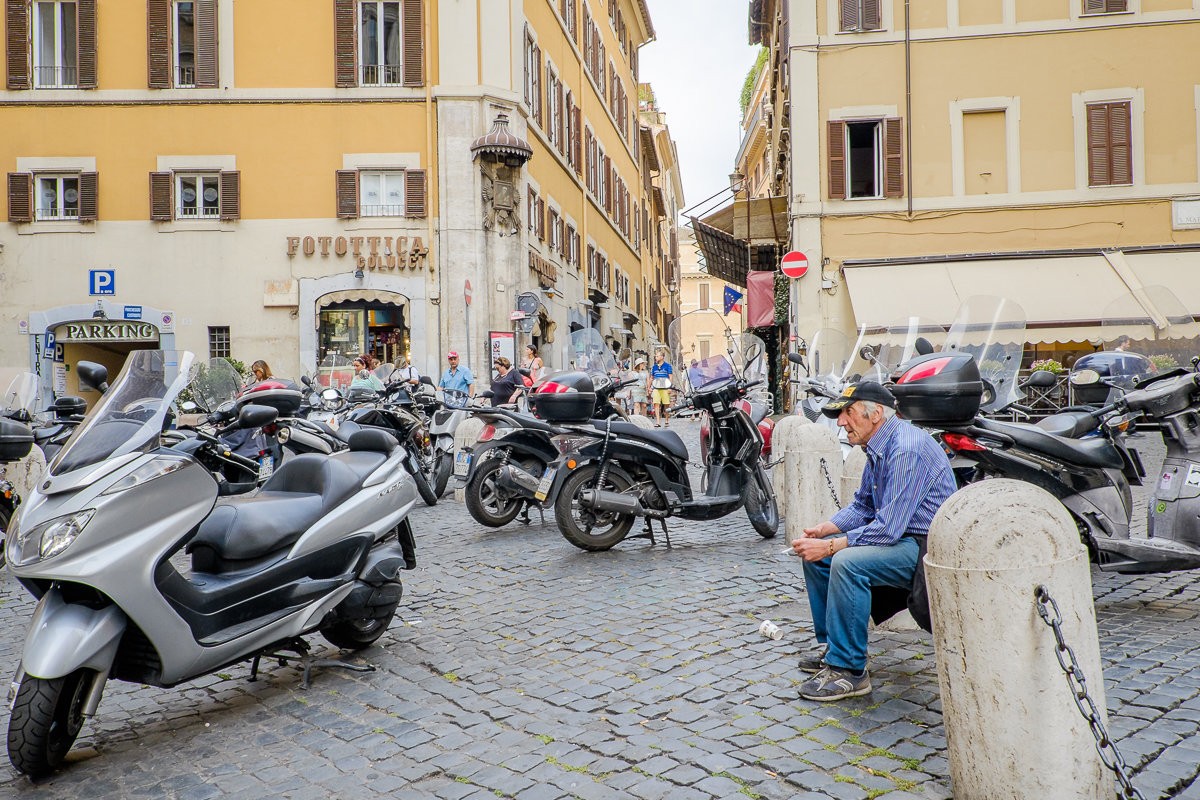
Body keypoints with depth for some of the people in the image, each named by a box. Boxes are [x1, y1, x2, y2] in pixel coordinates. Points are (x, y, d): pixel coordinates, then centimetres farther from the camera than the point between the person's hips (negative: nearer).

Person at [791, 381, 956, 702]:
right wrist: (823, 530, -1)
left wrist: (830, 546, -24)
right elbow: (863, 506, 16)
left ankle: (849, 670, -19)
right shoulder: (878, 446, 8)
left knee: (848, 562, -31)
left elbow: (888, 528, -28)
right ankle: (833, 646, 15)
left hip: (926, 546, -10)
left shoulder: (906, 450, -24)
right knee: (814, 553, 6)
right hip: (899, 535, 10)